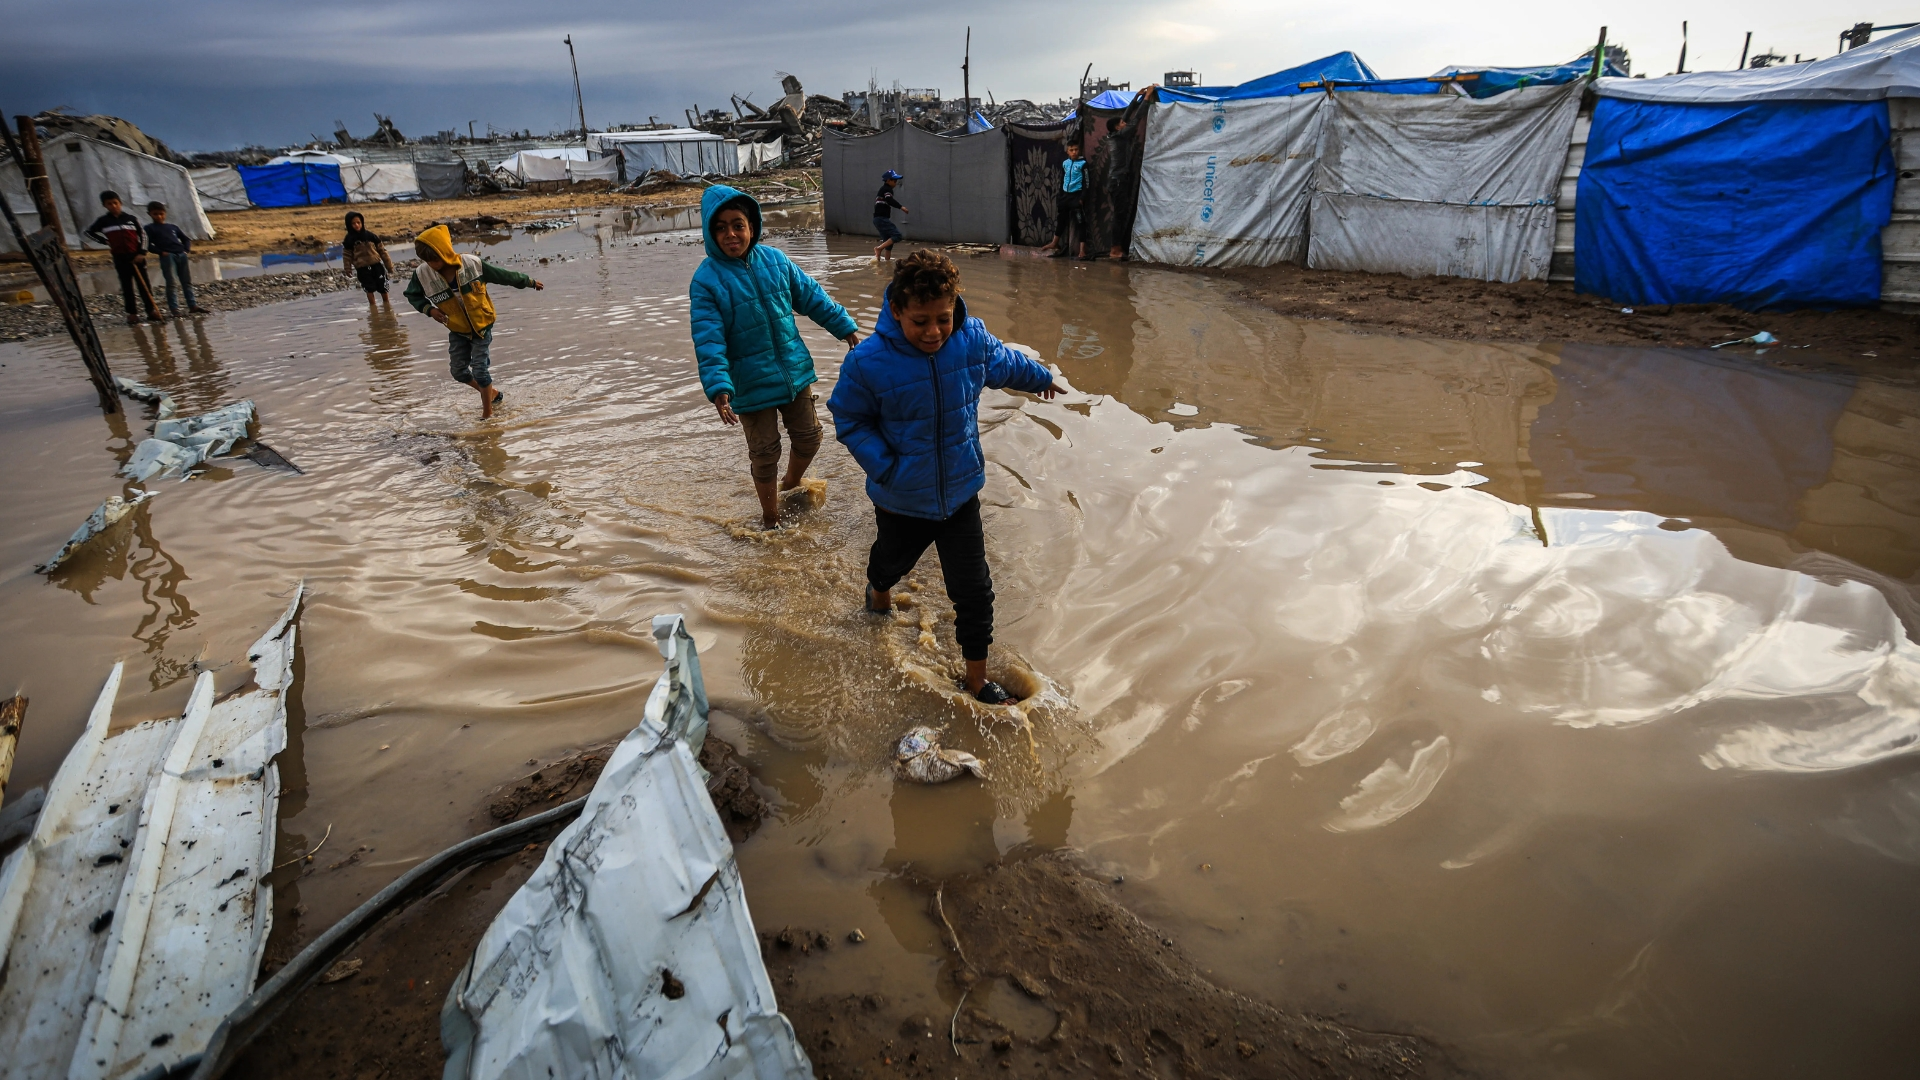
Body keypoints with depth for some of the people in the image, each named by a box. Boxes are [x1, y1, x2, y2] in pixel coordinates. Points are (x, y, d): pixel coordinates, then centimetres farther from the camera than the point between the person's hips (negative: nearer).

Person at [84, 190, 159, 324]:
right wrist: (105, 241, 5)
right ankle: (132, 313, 5)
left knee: (144, 284, 1)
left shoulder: (131, 219, 3)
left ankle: (151, 310, 6)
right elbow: (89, 232, 17)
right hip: (120, 258, 0)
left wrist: (142, 253, -6)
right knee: (126, 286, 2)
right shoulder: (103, 221, 4)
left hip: (136, 256, 0)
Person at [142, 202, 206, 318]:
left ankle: (192, 305, 11)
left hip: (181, 255, 5)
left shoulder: (173, 227, 19)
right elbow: (148, 245, -1)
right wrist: (161, 252, -14)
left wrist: (187, 250, 5)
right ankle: (174, 309, -6)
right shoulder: (150, 228, 6)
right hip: (167, 257, -5)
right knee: (171, 283, -6)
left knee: (187, 281, 7)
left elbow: (186, 238, 22)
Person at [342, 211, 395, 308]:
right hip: (362, 268, -1)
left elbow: (382, 251, 3)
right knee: (369, 288, 5)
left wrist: (389, 265, 3)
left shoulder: (370, 236, -1)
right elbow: (347, 256, 1)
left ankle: (386, 302, 31)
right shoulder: (349, 240, -3)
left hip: (376, 265, 1)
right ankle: (372, 305, 21)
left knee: (382, 286, 10)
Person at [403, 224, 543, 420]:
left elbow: (503, 276, -9)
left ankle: (487, 413, 8)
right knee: (458, 370, 5)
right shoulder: (423, 274, -17)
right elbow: (411, 295, 3)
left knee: (479, 369, -7)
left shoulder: (473, 264, -24)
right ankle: (492, 393, 30)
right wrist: (429, 309, -16)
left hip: (481, 325, -4)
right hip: (458, 330, 4)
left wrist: (529, 282, 3)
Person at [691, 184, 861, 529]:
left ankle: (791, 487, 48)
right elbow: (708, 341, -19)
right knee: (765, 455, 7)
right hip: (752, 384, -4)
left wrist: (846, 327, 9)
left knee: (809, 438, 16)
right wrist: (718, 388, -30)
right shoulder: (706, 280, -13)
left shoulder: (775, 260, -1)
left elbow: (813, 297, 9)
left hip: (795, 372, 4)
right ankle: (770, 519, 31)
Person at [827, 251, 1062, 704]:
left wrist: (1040, 378, 28)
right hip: (901, 501, -1)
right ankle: (879, 590, 68)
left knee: (974, 590, 5)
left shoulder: (973, 339, -15)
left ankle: (977, 677, 25)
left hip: (961, 493, 2)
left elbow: (1005, 364, 9)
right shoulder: (868, 362, -26)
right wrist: (883, 467, -22)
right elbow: (850, 419, -10)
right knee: (893, 559, 29)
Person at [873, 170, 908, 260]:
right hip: (882, 218, -10)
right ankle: (878, 249, -24)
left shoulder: (883, 189, 23)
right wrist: (901, 207, -31)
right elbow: (890, 200, -24)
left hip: (879, 219, 10)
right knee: (897, 235, -18)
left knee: (888, 241, 14)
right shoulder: (887, 189, -7)